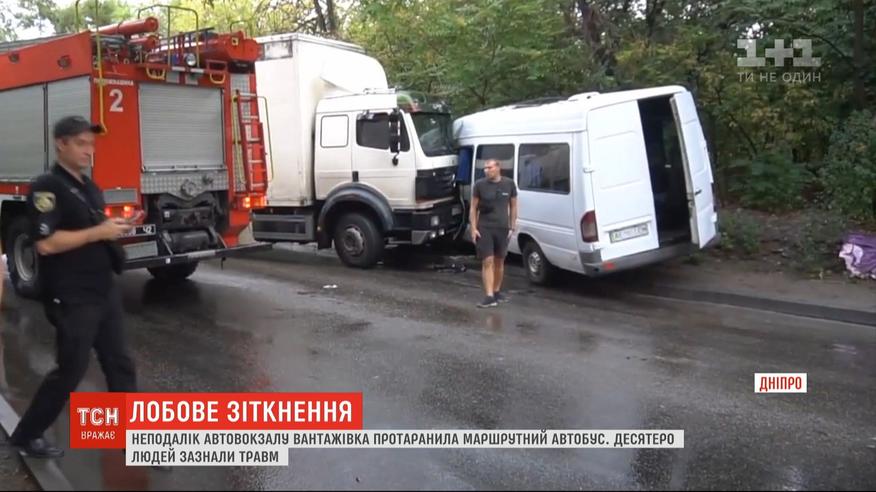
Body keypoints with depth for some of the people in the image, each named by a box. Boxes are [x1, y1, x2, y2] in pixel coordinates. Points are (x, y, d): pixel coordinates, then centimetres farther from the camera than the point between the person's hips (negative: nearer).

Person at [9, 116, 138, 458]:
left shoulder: (90, 187, 13)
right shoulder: (47, 187, -13)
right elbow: (46, 243, -23)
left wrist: (116, 228, 5)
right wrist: (99, 232, -21)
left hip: (104, 291, 8)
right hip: (72, 299, -8)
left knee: (119, 364, 9)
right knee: (71, 370, 2)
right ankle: (26, 435, 22)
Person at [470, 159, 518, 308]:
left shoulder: (509, 184, 1)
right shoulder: (479, 185, -3)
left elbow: (513, 206, 8)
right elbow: (473, 208, 1)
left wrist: (513, 227, 4)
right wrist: (473, 228, -5)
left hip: (503, 228, 2)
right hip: (484, 228, -2)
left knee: (499, 261, 12)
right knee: (487, 261, -7)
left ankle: (497, 292, 28)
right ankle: (489, 296, -9)